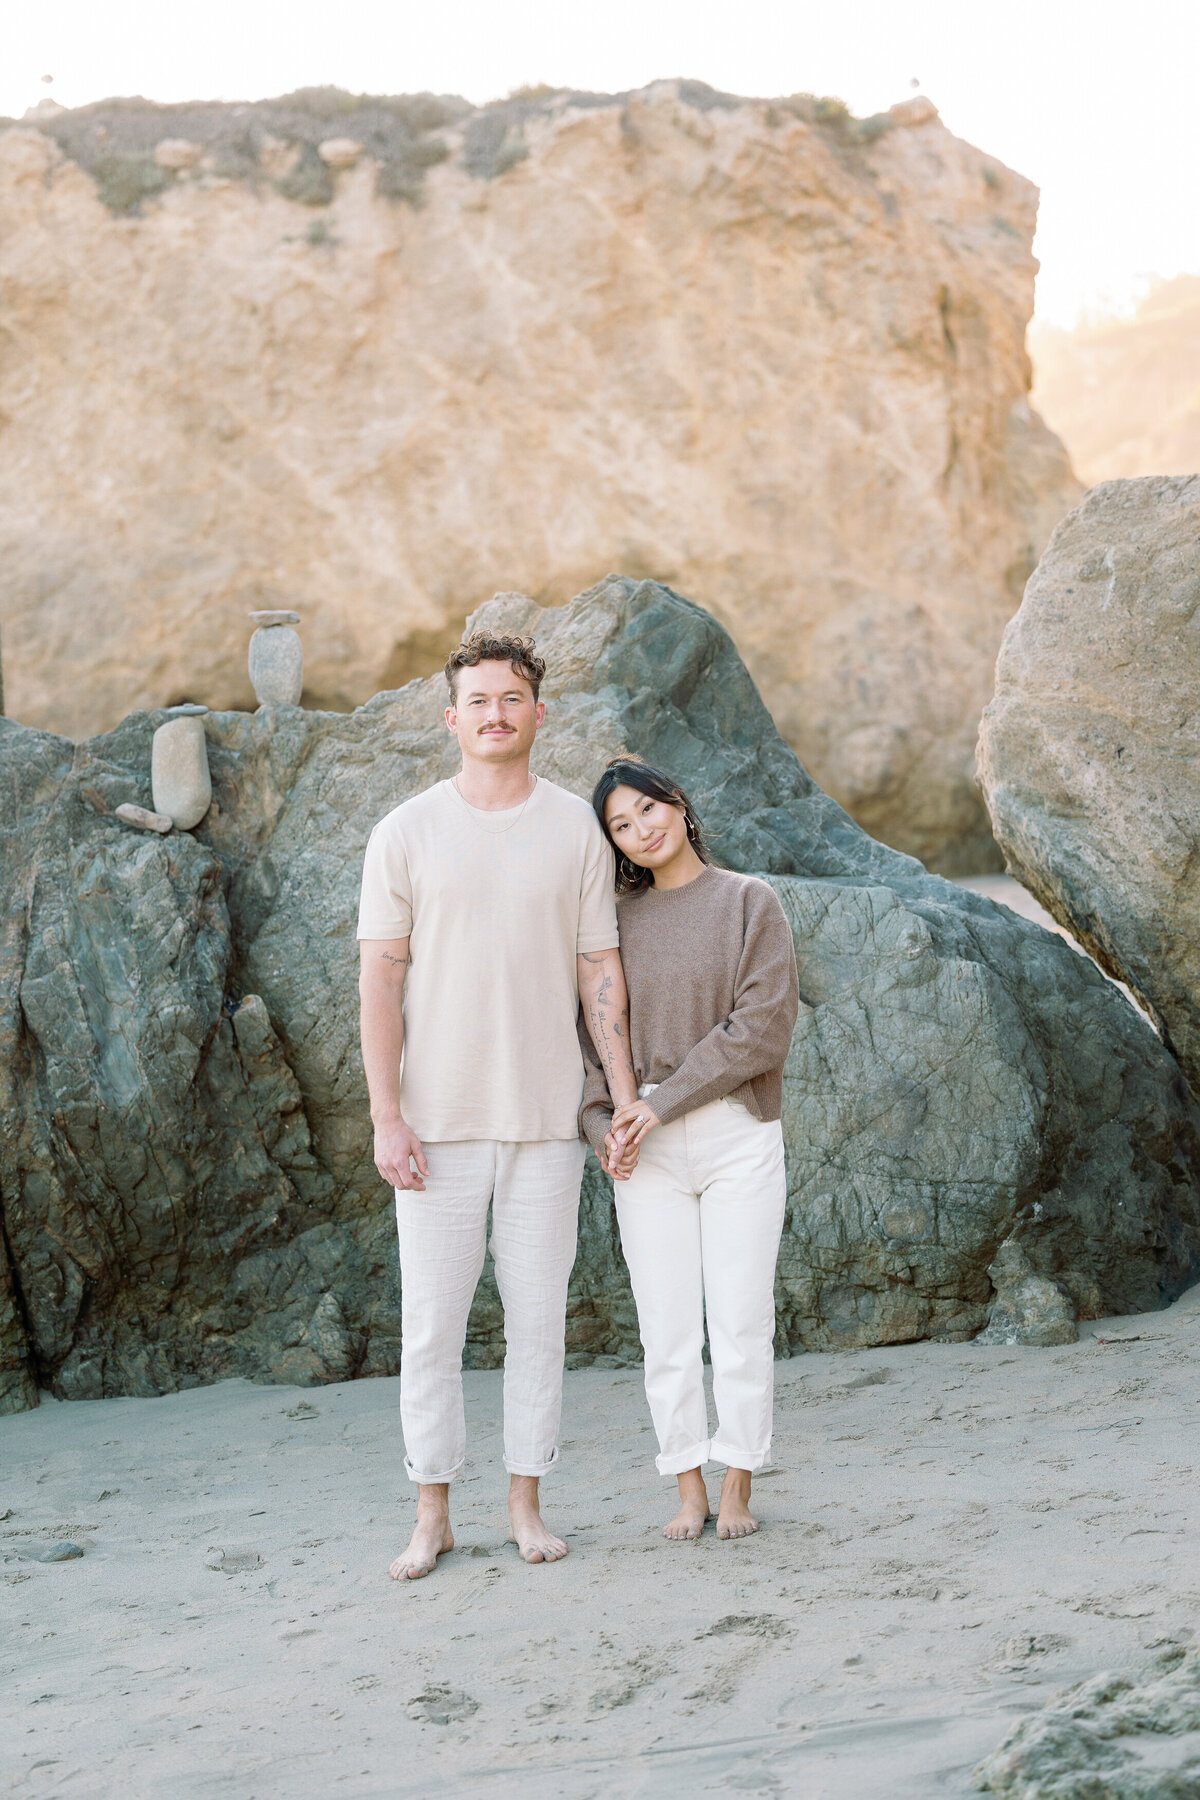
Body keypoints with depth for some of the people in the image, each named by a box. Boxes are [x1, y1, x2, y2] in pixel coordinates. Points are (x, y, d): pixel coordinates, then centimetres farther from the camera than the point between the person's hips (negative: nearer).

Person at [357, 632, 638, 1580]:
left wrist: (628, 1098, 1)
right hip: (438, 1120, -1)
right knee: (431, 1323, 2)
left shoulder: (577, 828, 4)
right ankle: (433, 1515, 12)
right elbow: (380, 980, -1)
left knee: (539, 1316, 6)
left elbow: (600, 970, 7)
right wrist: (388, 1117, -8)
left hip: (546, 1119, 1)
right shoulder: (406, 834, 0)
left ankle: (527, 1503, 18)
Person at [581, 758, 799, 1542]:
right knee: (668, 1327, 2)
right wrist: (603, 1122, -8)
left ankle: (738, 1487, 8)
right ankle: (689, 1490, 11)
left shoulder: (750, 903, 1)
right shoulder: (617, 920, 10)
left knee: (740, 1321, -2)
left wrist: (661, 1102, -12)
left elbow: (762, 1027, -8)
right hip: (645, 1148, 3)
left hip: (737, 1134, -2)